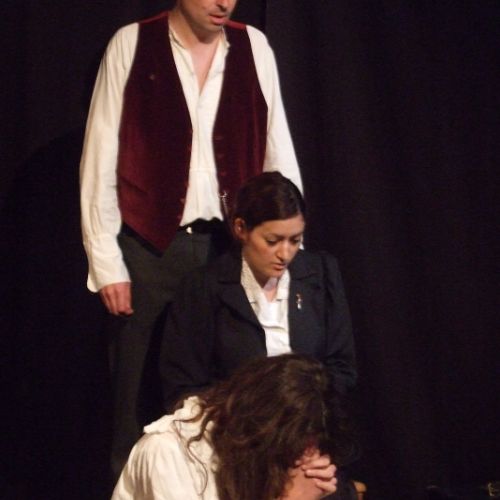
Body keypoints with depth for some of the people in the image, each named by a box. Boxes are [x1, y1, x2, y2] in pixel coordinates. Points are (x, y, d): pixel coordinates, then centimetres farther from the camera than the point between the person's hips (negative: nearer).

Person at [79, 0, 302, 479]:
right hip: (150, 247, -2)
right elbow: (101, 157, -3)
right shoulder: (132, 44, -3)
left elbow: (278, 153, 7)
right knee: (139, 395, 2)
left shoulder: (254, 47, 5)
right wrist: (106, 262, -6)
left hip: (231, 246, 2)